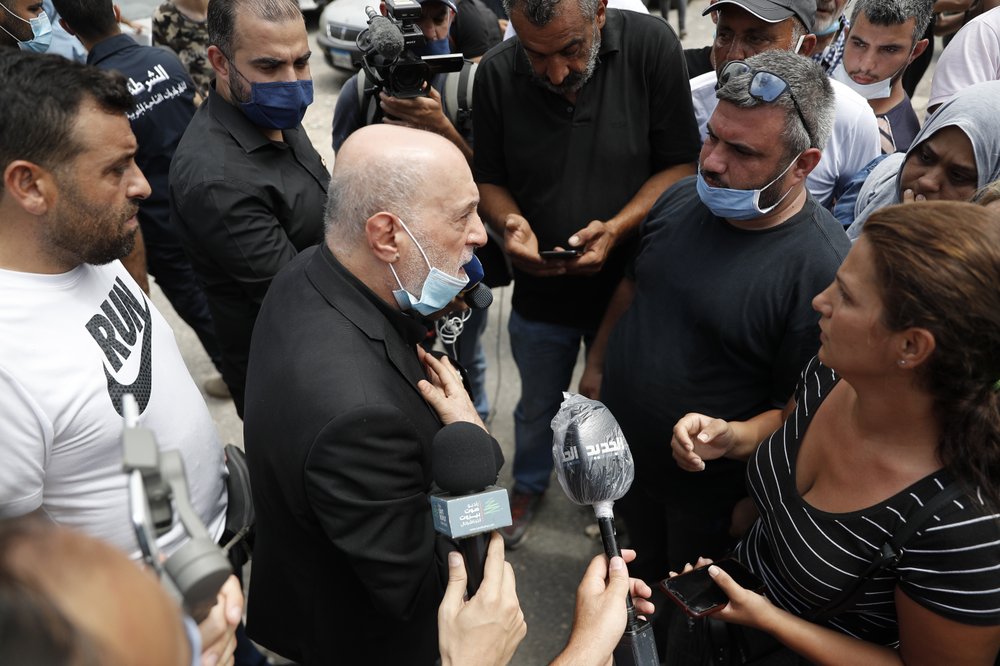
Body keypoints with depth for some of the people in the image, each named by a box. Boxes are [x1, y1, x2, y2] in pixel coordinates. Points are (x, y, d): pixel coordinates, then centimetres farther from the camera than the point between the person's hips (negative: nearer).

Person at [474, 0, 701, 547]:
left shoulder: (651, 45, -19)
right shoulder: (497, 74, -13)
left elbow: (682, 163, -15)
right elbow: (488, 179, -3)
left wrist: (617, 228, -29)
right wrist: (509, 223, -24)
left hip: (626, 282, -1)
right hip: (540, 287, 1)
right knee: (538, 405, 24)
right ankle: (528, 487, 55)